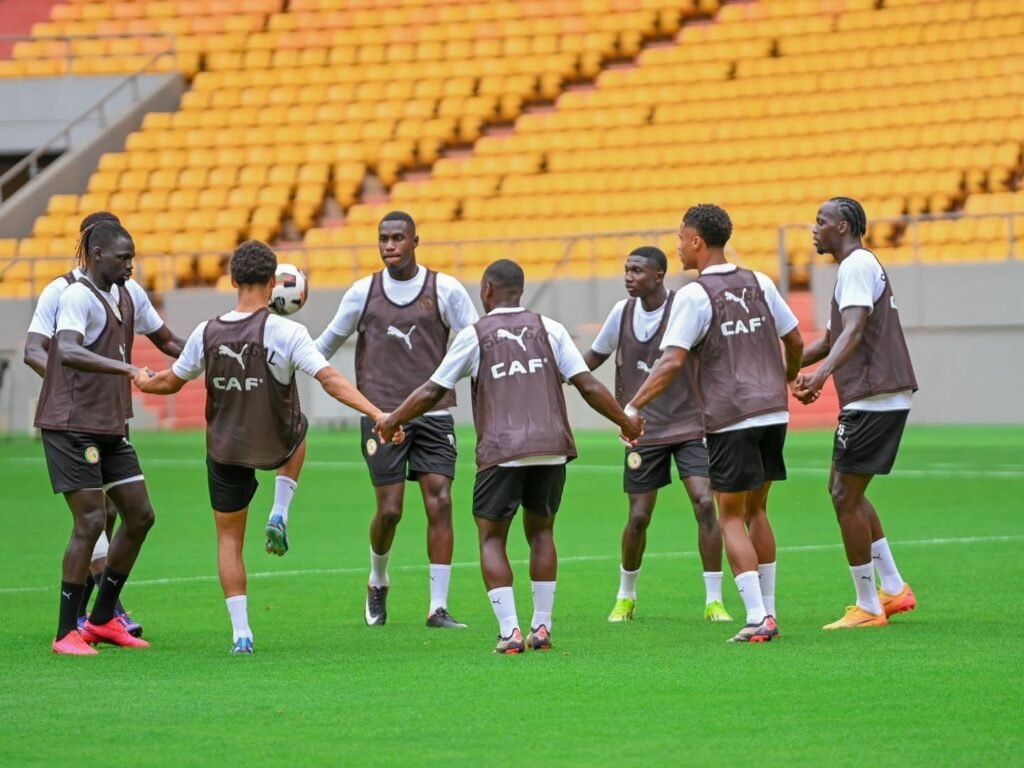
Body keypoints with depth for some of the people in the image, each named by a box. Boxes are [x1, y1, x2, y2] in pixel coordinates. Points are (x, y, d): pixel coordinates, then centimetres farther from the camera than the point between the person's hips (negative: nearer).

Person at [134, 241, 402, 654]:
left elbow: (170, 383, 4)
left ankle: (240, 631, 4)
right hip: (277, 446, -1)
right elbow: (330, 380, -25)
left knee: (229, 539, 14)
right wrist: (377, 413, -24)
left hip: (226, 450, 1)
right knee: (297, 428, 36)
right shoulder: (287, 332, -19)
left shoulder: (207, 333, -9)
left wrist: (142, 381, 26)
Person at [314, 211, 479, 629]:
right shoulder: (363, 292, 5)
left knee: (440, 503, -9)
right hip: (382, 416, 0)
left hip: (434, 416, 0)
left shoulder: (445, 290, 1)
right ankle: (378, 582, 24)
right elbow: (326, 344, 17)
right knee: (389, 509, -6)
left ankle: (438, 607, -4)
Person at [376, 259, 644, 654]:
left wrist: (392, 420, 23)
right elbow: (588, 386, 5)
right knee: (541, 532, 18)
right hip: (552, 447, 3)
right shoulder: (549, 329, 11)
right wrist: (626, 422, 17)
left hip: (502, 451, -3)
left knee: (491, 537, 7)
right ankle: (541, 627, 13)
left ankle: (509, 631, -6)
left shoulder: (475, 335, 5)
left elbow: (432, 392, 9)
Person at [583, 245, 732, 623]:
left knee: (705, 504, -15)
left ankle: (713, 601, -6)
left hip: (689, 425, -3)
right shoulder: (622, 313, 0)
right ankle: (625, 597, 25)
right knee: (638, 517, 2)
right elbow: (593, 358, 14)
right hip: (643, 432, 3)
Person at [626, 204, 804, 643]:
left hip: (731, 420, -6)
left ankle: (757, 619, -8)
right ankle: (767, 612, 17)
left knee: (731, 518, 1)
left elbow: (671, 363, -17)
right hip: (773, 411, 6)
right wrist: (788, 378, 36)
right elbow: (795, 341, 16)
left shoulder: (695, 296, -9)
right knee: (756, 511, 17)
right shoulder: (759, 285, 8)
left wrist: (633, 407, -14)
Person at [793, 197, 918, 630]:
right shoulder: (859, 266, 22)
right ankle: (894, 589, 16)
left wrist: (821, 373, -40)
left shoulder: (857, 266, -11)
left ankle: (868, 607, -2)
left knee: (845, 496, -5)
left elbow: (852, 332, -26)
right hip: (889, 398, 10)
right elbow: (831, 339, 30)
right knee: (847, 492, 17)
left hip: (872, 399, -10)